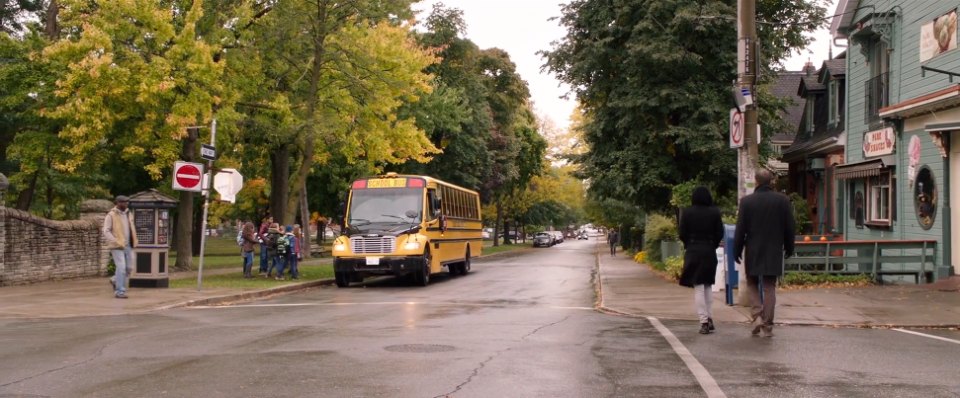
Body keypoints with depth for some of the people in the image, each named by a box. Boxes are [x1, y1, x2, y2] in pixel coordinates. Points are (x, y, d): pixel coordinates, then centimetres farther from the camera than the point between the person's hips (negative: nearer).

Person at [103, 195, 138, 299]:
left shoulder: (128, 214, 14)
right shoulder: (111, 215, -5)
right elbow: (106, 231, -10)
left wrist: (134, 241, 10)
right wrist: (116, 242, -19)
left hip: (128, 246, 6)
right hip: (117, 247, -6)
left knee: (128, 268, 6)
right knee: (121, 268, -11)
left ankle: (115, 280, 31)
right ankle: (119, 291, -5)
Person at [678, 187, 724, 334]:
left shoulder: (687, 212, -7)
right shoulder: (715, 212, -2)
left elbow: (682, 234, -5)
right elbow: (720, 233, 0)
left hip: (693, 252, -2)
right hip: (710, 252, 2)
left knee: (698, 287, 1)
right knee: (708, 286, 18)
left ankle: (704, 322, -4)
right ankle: (710, 319, 16)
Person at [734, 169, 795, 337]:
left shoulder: (746, 201, -6)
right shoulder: (783, 200, -2)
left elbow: (740, 229, -5)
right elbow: (789, 227, 2)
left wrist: (737, 250, 4)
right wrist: (789, 248, 14)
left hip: (753, 250, -1)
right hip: (774, 250, 1)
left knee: (752, 282, 16)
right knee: (770, 286, 6)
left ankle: (757, 307, -10)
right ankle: (767, 325, 4)